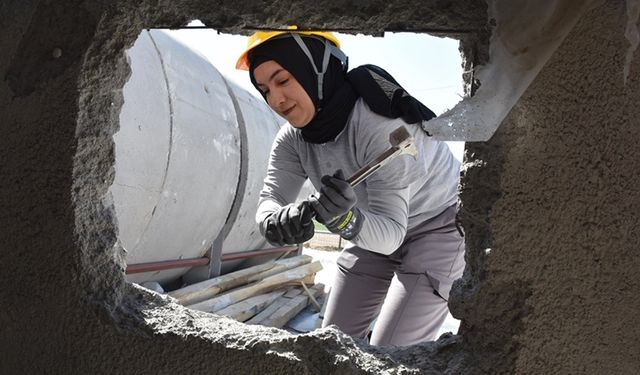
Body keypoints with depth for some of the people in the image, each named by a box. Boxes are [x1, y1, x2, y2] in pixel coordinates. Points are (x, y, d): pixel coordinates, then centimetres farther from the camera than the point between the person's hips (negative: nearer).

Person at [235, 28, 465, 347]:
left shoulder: (379, 123, -33)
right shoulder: (292, 138, -11)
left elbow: (391, 233, -33)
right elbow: (270, 200, -21)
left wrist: (349, 220, -54)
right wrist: (275, 221, -44)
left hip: (439, 227, -7)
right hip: (375, 227, 7)